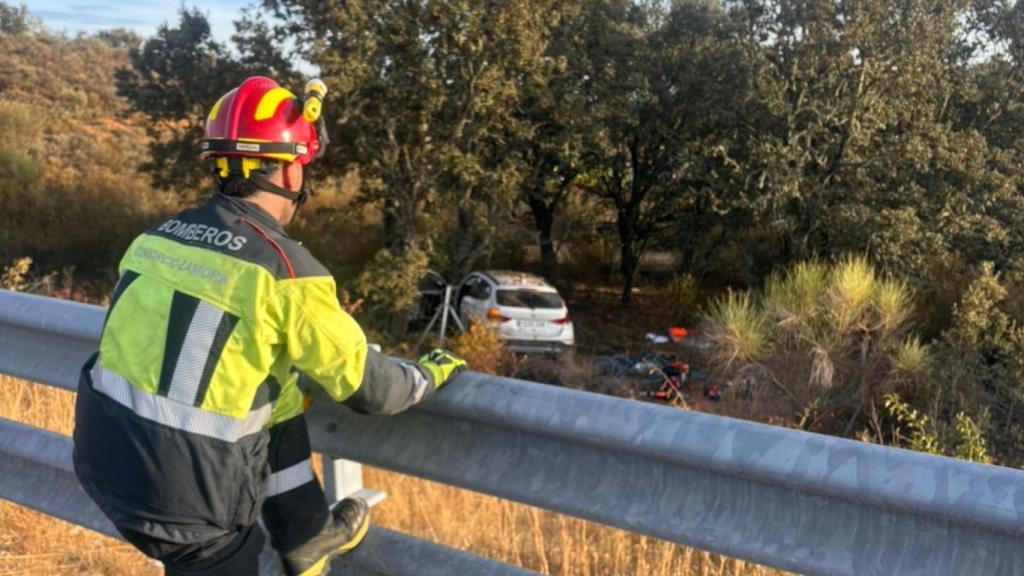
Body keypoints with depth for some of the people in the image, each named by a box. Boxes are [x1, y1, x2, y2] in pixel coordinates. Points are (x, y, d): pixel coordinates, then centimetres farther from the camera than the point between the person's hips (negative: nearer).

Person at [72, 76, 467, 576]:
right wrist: (429, 375, 14)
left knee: (279, 400, 22)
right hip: (183, 494, -6)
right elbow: (368, 388, -7)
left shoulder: (157, 236, 5)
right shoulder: (284, 269, -15)